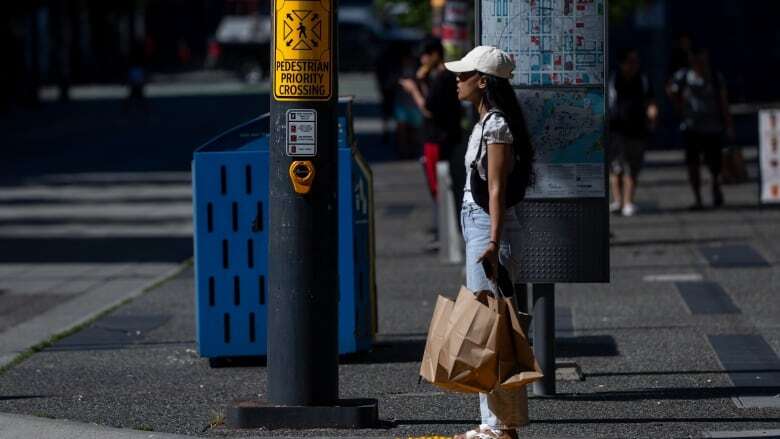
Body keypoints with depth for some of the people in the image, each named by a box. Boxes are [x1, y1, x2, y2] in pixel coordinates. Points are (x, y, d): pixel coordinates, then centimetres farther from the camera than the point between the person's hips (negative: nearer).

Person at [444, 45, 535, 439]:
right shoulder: (484, 124, 16)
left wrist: (493, 242, -26)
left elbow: (497, 188, -20)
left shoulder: (497, 126, -14)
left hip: (488, 227, -10)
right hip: (475, 226, 10)